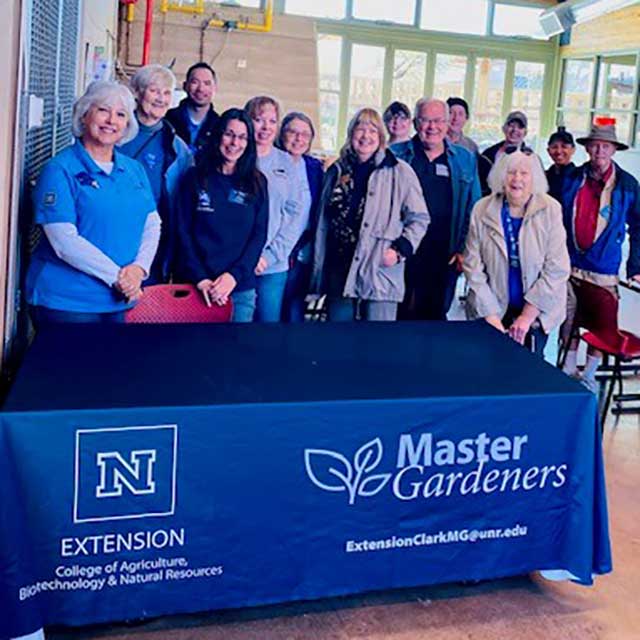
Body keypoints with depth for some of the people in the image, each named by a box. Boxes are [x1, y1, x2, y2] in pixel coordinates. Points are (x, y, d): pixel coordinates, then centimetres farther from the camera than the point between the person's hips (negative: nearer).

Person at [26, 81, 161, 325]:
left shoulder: (134, 169, 11)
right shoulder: (60, 169, -8)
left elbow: (152, 224, 9)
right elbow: (64, 241, -17)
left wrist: (139, 268, -10)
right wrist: (117, 276, -17)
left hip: (120, 300, 6)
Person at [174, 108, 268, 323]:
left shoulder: (257, 182, 7)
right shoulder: (196, 177, 4)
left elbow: (259, 235, 2)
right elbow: (183, 232, 0)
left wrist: (234, 275, -12)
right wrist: (200, 278, -12)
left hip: (241, 287, 1)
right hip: (197, 285, -1)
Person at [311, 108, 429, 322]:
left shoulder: (399, 172, 0)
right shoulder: (337, 171, 12)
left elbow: (419, 218, 3)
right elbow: (323, 223, 15)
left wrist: (401, 249, -11)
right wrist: (318, 270, 12)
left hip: (380, 273, -4)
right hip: (339, 271, 4)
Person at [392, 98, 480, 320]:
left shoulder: (466, 159, 10)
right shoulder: (395, 155, 5)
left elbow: (473, 210, 10)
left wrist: (465, 250, 1)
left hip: (445, 259, 2)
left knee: (436, 315, 8)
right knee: (402, 316, 4)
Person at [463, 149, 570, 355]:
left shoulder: (550, 210, -10)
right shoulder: (482, 210, -7)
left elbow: (556, 269, -12)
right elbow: (473, 267, -6)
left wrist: (527, 316, -15)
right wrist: (490, 316, -12)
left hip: (536, 312, -1)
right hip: (492, 310, 1)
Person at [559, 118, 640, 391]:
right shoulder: (571, 179, 1)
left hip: (604, 270, -2)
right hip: (568, 265, 2)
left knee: (600, 326, 5)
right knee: (568, 321, 10)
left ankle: (589, 376, 21)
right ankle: (569, 370, 27)